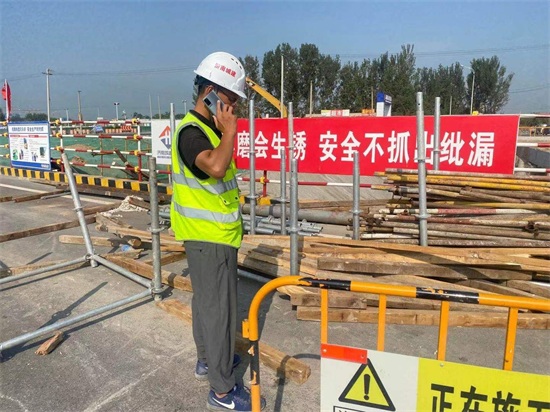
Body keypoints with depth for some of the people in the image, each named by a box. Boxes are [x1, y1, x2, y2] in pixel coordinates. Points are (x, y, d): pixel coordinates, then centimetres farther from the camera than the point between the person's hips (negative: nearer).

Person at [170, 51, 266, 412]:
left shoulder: (209, 128, 11)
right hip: (208, 237, -10)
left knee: (206, 300, 21)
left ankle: (208, 360, 39)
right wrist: (230, 130, -25)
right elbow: (216, 166, -38)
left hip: (216, 234, 10)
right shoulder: (191, 131, -20)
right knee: (219, 307, -1)